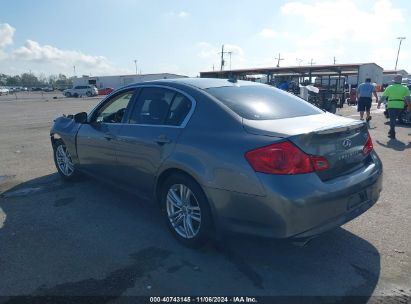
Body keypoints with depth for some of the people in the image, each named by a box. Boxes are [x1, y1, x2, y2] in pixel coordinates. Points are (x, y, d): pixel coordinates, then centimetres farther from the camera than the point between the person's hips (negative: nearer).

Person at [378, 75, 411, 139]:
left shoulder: (389, 88, -1)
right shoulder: (404, 88, 4)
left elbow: (383, 97, -1)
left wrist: (379, 103, 8)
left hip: (391, 105, -2)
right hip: (400, 106, 2)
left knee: (392, 119, 1)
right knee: (394, 118, 20)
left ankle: (392, 134, -2)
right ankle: (391, 131, 27)